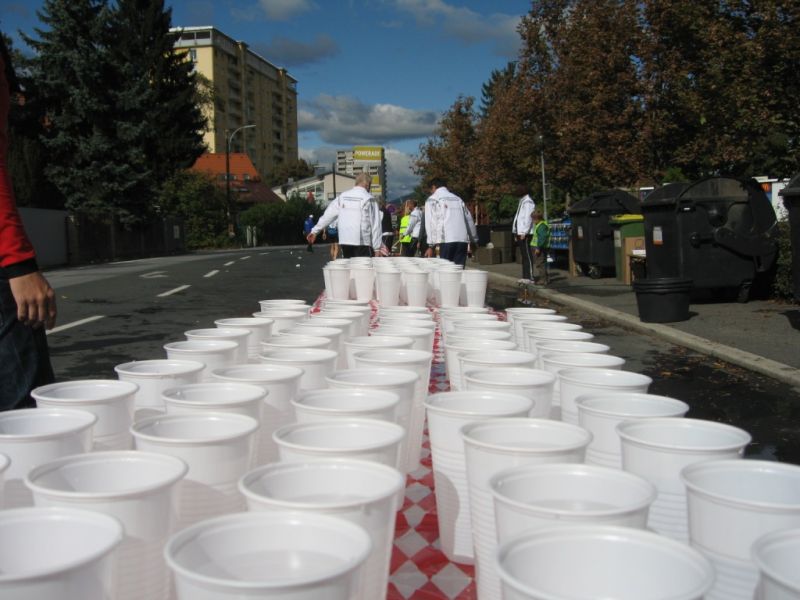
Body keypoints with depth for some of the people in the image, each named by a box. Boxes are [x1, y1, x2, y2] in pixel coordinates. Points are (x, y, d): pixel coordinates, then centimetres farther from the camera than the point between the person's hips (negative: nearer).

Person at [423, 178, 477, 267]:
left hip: (446, 240, -4)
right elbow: (469, 219, 21)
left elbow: (430, 223, -1)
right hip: (462, 239, 4)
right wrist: (474, 239, 31)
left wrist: (431, 245, -4)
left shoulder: (432, 199, 9)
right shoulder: (457, 199, 23)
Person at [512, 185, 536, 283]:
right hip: (520, 232, 10)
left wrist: (524, 232, -22)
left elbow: (528, 218, -19)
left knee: (528, 256, -10)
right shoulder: (522, 202, 21)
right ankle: (525, 277, 16)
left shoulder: (528, 202, -10)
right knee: (524, 256, 11)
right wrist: (516, 233, 18)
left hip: (525, 234, -10)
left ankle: (530, 277, -10)